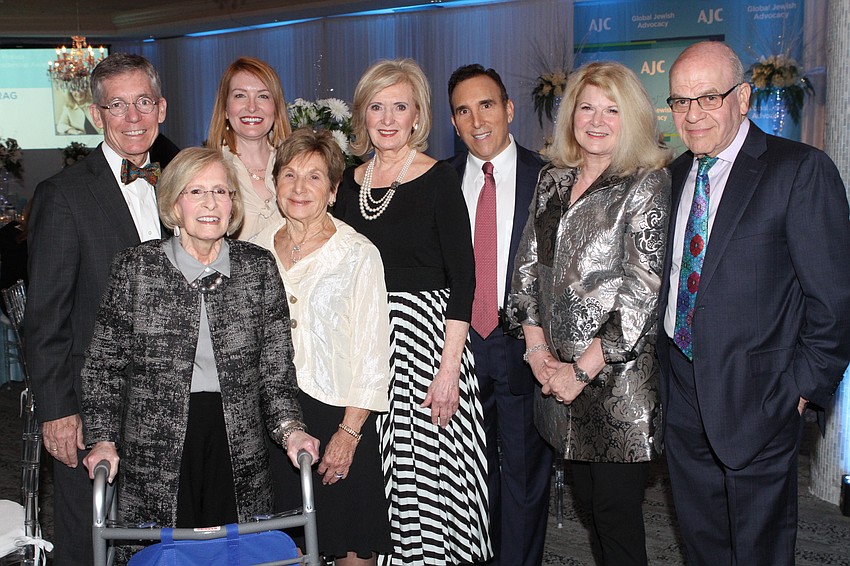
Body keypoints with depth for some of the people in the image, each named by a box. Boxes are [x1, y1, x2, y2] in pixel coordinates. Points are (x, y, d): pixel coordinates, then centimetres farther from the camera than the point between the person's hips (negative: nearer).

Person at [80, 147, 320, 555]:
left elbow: (276, 363, 6)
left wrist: (288, 426, -7)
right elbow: (104, 364, 6)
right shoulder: (134, 268, 1)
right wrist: (103, 439, -3)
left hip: (239, 452, 1)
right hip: (155, 454, -1)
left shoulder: (258, 268, 5)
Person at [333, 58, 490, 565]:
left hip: (424, 332, -4)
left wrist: (449, 367, -17)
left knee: (426, 465, 0)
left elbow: (462, 277, -10)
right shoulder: (351, 181, 8)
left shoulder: (439, 181, -6)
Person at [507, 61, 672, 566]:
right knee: (587, 498, 15)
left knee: (617, 510, 1)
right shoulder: (554, 180, 10)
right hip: (560, 374, 6)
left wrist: (583, 369, -14)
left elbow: (644, 289, -15)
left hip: (620, 377, -5)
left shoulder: (648, 184, -9)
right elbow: (528, 264, 11)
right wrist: (537, 345, -1)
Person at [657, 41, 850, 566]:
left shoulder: (801, 170, -11)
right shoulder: (675, 176, 9)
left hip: (755, 398, -5)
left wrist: (806, 386, -11)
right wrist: (665, 367, 8)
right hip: (681, 392, 6)